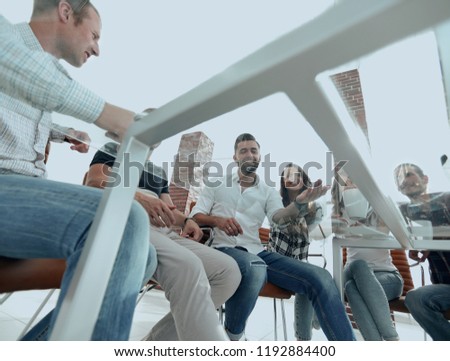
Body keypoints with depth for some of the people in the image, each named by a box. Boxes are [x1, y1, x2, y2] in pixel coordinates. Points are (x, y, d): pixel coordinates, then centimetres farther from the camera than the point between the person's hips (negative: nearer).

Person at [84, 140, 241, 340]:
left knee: (228, 270, -14)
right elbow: (94, 182, -2)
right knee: (188, 266, -36)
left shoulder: (159, 172, 32)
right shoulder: (113, 150, 18)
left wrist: (186, 221, -1)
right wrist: (138, 197, -20)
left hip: (164, 232, 6)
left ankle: (158, 342, -10)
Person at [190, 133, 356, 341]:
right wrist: (217, 220, -16)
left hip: (256, 252, 3)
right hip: (223, 249, -3)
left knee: (319, 277, -19)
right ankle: (231, 337, -14)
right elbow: (195, 216, 7)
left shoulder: (267, 192, 18)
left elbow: (279, 217, -2)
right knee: (255, 267, -39)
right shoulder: (216, 184, 14)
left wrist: (301, 202, -24)